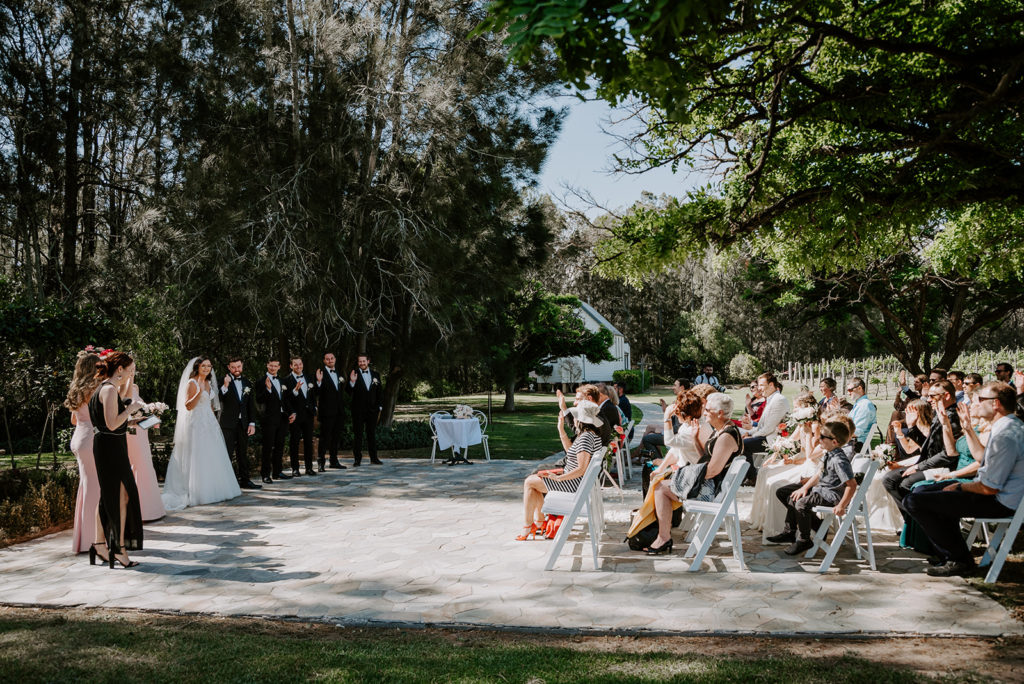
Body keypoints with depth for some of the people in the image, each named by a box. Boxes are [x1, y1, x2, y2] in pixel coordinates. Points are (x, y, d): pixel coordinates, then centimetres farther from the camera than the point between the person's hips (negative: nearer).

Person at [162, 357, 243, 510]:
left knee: (212, 457, 9)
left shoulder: (208, 384, 14)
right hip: (196, 424, -8)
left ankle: (213, 490, 16)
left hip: (209, 423, 8)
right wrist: (199, 392, -28)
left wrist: (214, 420, 19)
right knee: (197, 459, -6)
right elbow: (188, 406, -16)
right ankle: (198, 493, -2)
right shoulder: (191, 383, -9)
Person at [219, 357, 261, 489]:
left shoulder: (247, 383, 12)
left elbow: (251, 405, 14)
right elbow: (218, 400, -18)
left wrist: (252, 423, 6)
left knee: (243, 453, 10)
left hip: (243, 424, 5)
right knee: (226, 453, -7)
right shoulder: (223, 381, -4)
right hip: (228, 424, -5)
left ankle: (245, 480, 15)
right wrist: (225, 386, -32)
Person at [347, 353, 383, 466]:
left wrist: (379, 407, 9)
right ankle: (357, 459, 4)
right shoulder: (354, 375, 0)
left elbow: (379, 392, 14)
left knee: (372, 434, 8)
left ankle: (374, 458, 13)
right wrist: (352, 382, -25)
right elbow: (349, 392, -8)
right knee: (358, 434, 0)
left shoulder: (376, 375, 10)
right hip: (358, 410, -3)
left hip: (372, 410, 3)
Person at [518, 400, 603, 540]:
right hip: (574, 479, 11)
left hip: (574, 483, -11)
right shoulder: (591, 434, 6)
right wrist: (561, 429, 11)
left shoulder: (585, 438, -25)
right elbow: (570, 449, 18)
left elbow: (582, 469, -28)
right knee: (535, 477, 18)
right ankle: (539, 521, 18)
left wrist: (558, 478, -21)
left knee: (529, 482, -4)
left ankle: (527, 527, 3)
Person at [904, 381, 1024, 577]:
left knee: (914, 501, -14)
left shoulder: (1005, 435, -26)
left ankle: (959, 559, -2)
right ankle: (949, 553, 17)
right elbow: (982, 458, 22)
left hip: (997, 502, -11)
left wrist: (960, 486, -8)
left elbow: (989, 488, -23)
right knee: (922, 491, 18)